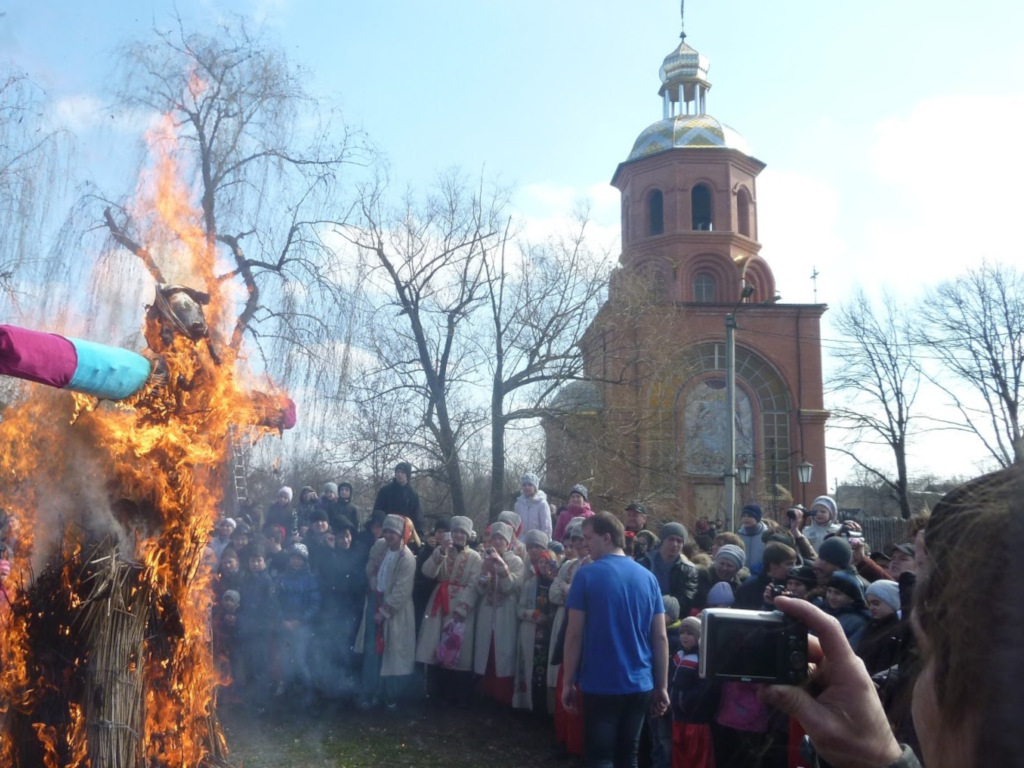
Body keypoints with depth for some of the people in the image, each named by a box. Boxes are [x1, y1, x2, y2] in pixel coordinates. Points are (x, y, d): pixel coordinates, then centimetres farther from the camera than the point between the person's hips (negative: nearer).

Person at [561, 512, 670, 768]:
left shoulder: (587, 575, -10)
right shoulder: (648, 577, 3)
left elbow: (574, 634, -9)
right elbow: (660, 637, 3)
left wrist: (568, 681, 0)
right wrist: (662, 686, 9)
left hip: (601, 684, -4)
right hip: (640, 684, 5)